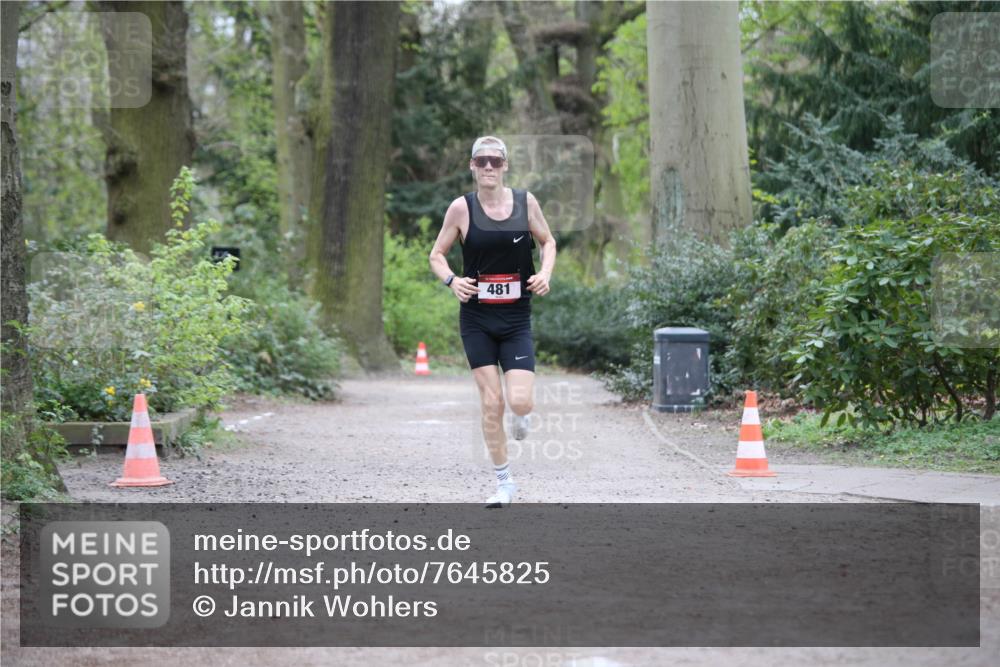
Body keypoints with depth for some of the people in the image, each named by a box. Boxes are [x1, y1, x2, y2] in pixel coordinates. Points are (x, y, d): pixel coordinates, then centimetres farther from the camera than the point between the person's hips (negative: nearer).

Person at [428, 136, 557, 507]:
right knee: (491, 403, -1)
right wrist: (452, 280, -15)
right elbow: (437, 254, 5)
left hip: (517, 319, 0)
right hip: (476, 318, 0)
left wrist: (545, 273, -5)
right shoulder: (462, 208, -4)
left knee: (519, 401, -13)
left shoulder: (525, 202, 0)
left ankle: (522, 416, 26)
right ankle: (504, 483, 13)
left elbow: (547, 242, 14)